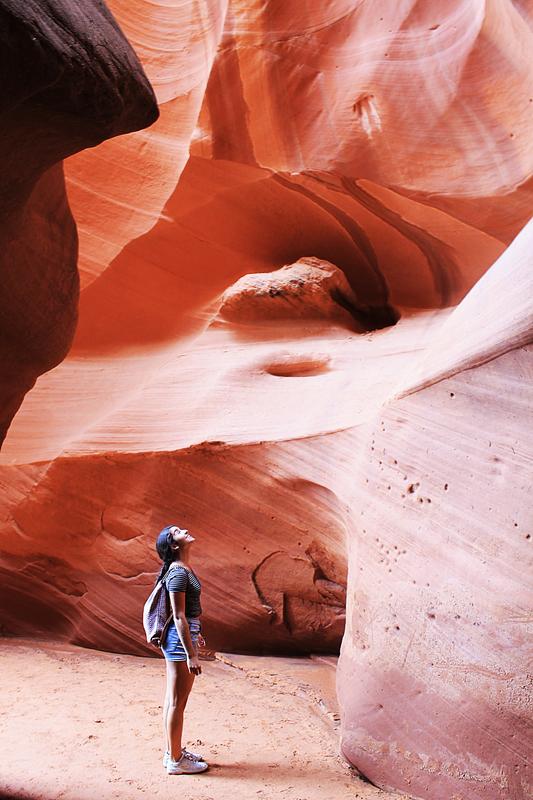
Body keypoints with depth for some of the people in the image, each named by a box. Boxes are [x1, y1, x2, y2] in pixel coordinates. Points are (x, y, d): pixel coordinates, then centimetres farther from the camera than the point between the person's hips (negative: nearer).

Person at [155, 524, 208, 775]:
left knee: (173, 699, 19)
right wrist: (191, 655, -21)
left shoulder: (183, 568, 8)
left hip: (183, 634, 10)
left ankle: (173, 752, 32)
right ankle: (175, 761, 15)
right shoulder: (178, 573, -21)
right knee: (177, 702, 3)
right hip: (180, 639, -10)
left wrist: (194, 633, 29)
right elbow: (178, 617, -22)